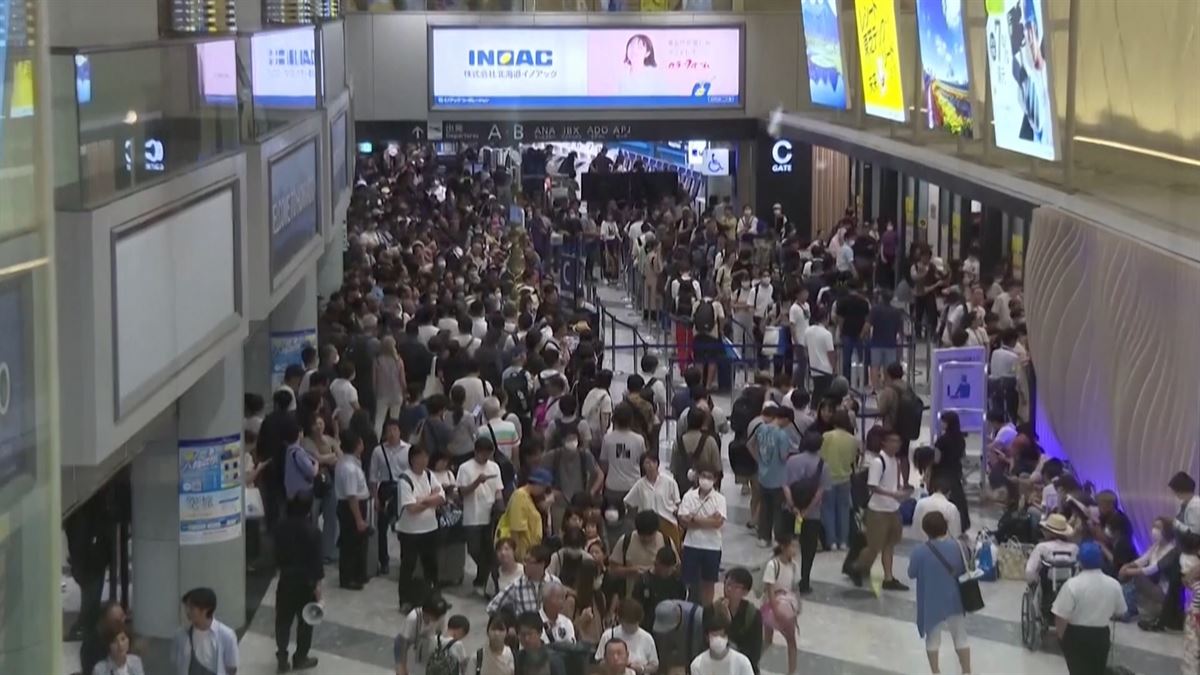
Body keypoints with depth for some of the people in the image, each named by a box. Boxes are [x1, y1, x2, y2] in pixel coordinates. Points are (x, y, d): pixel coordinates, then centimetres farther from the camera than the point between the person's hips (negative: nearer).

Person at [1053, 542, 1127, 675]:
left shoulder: (1072, 584, -20)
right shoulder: (1114, 584, -6)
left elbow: (1062, 616, -19)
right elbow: (1119, 612, 8)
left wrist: (1059, 634, -1)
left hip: (1076, 636, -4)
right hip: (1101, 635, 4)